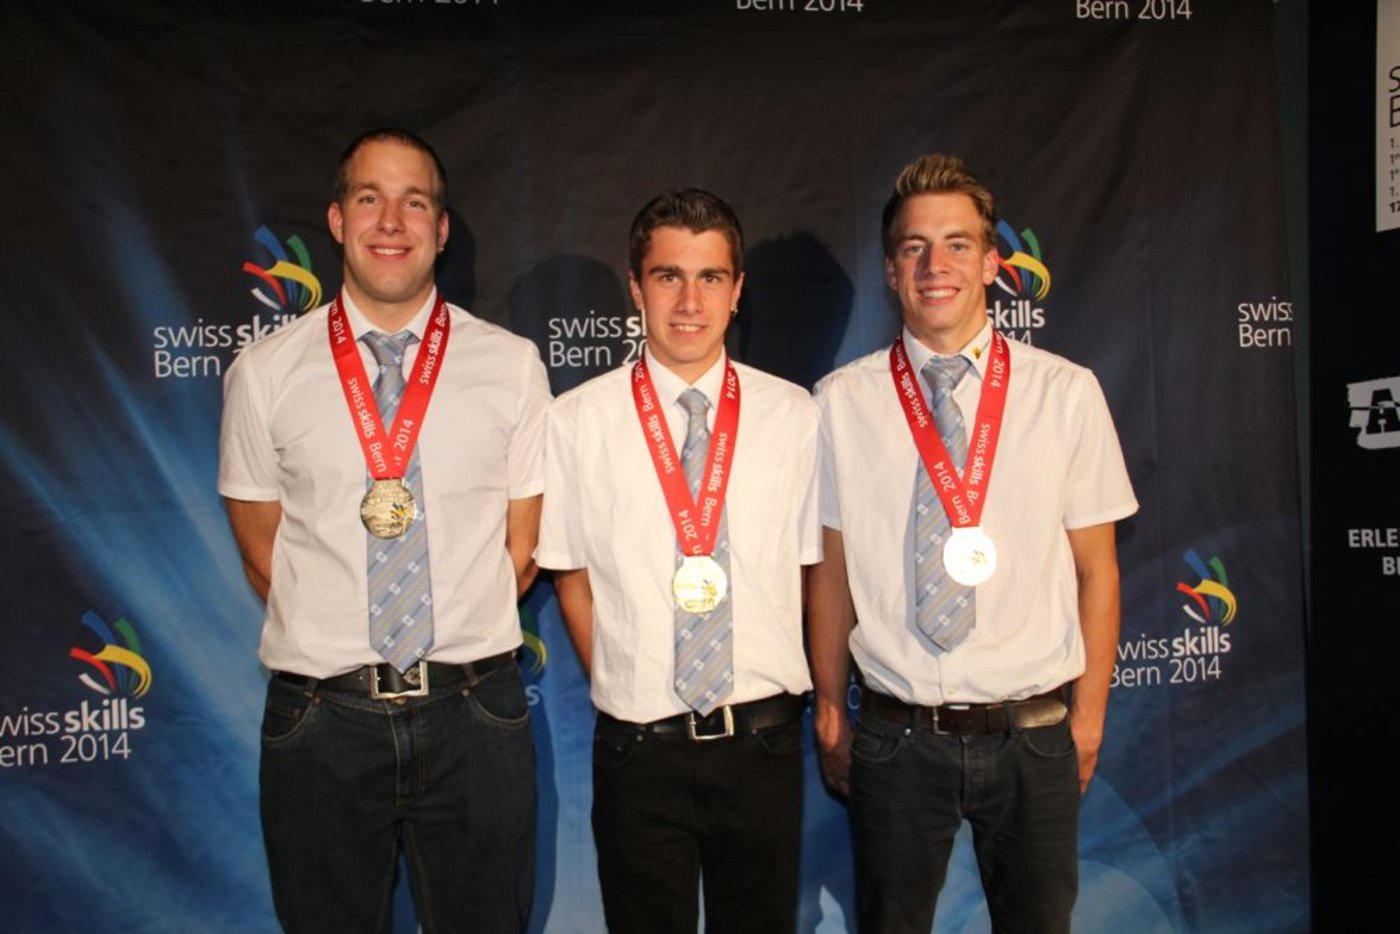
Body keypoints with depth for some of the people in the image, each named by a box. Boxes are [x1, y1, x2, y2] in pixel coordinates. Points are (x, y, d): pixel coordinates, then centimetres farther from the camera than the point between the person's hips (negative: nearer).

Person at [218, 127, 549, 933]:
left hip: (475, 715, 1)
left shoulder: (512, 365, 0)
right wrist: (339, 651, 3)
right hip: (321, 719, 0)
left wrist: (458, 655, 2)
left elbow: (521, 549, 4)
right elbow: (263, 556, 5)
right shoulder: (264, 373, 0)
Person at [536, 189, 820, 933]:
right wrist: (623, 693, -1)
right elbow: (573, 580, 1)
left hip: (764, 741, 1)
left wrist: (767, 696, 2)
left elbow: (807, 570, 4)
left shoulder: (793, 416, -2)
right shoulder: (578, 421, -6)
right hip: (639, 751, -1)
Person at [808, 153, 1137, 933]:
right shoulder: (842, 402, -4)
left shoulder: (1067, 394, -4)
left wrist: (1088, 715, 2)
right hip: (896, 736, 0)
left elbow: (1096, 568, 1)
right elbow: (831, 569, 0)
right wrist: (830, 709, 3)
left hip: (1034, 735, 1)